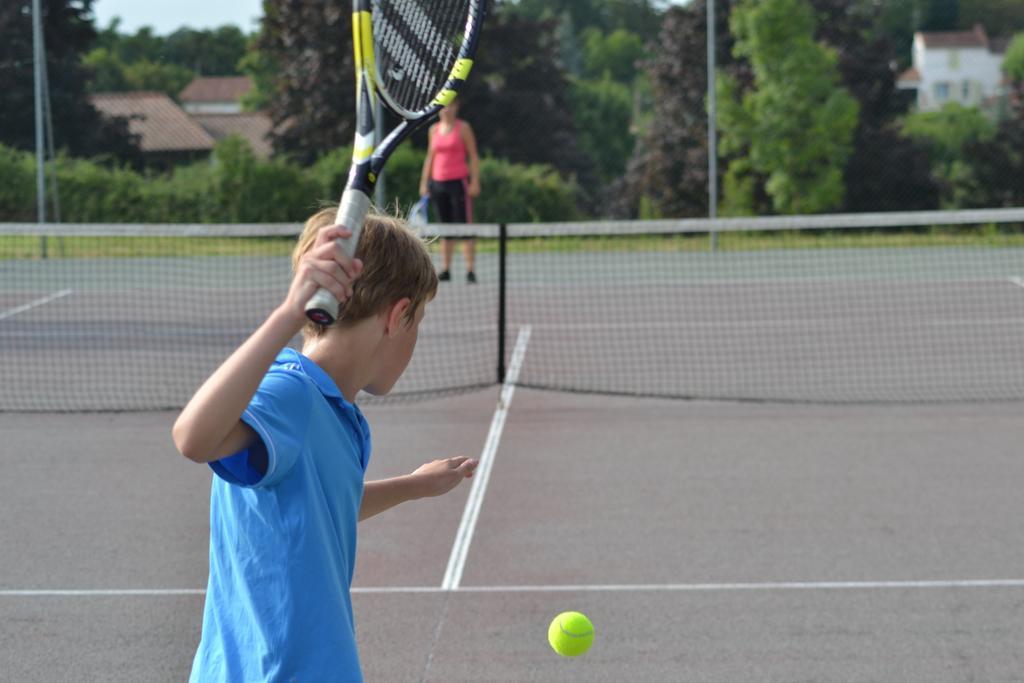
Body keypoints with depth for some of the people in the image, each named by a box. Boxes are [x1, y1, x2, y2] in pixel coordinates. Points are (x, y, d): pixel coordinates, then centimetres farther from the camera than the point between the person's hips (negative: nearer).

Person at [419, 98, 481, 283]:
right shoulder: (434, 129, 12)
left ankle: (470, 271, -10)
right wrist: (424, 182, 13)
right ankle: (445, 270, 9)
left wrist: (475, 181, -10)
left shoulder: (463, 128, -1)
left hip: (459, 182, -5)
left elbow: (473, 156, -2)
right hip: (438, 183, 5)